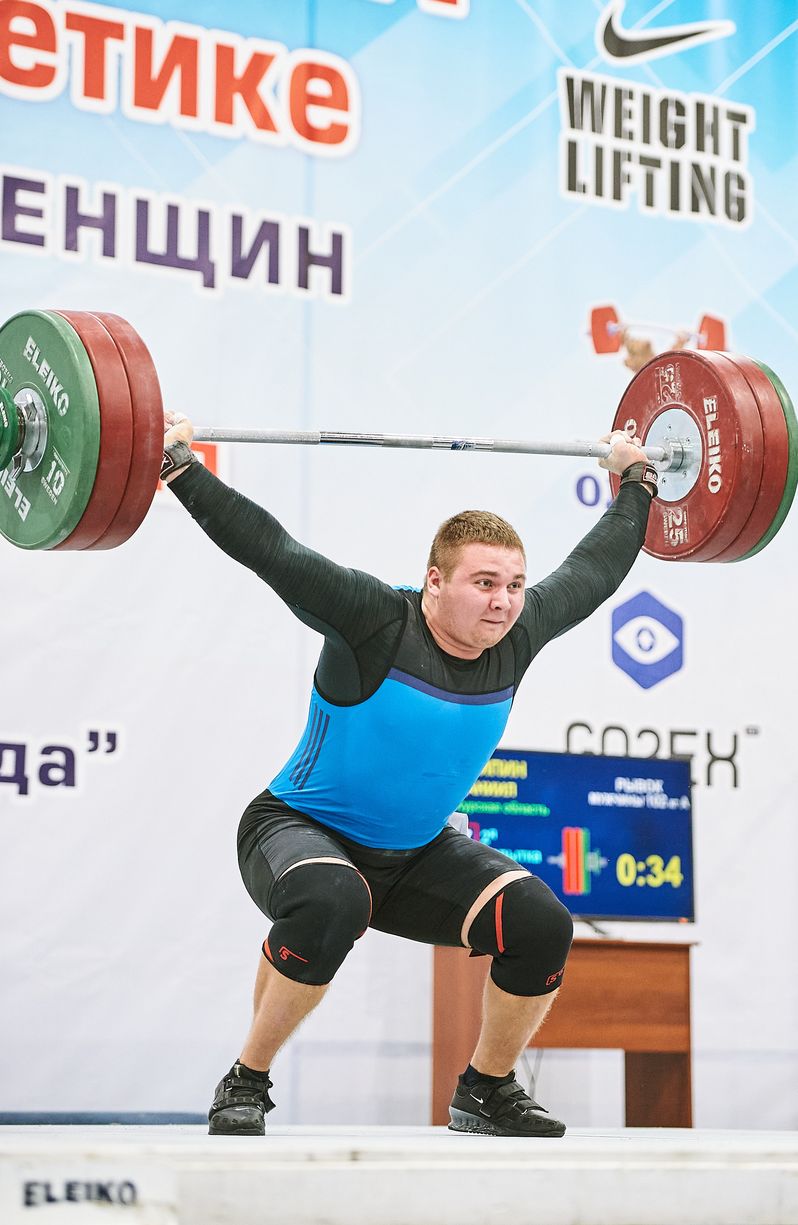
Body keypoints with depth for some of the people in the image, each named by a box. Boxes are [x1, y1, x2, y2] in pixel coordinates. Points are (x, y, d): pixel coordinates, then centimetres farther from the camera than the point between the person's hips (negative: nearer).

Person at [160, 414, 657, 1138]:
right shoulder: (377, 624, -26)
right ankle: (245, 1085, -19)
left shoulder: (519, 638, -10)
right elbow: (270, 550, -31)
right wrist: (178, 465, -34)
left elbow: (592, 571, 8)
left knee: (541, 925, -15)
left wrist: (636, 483, 18)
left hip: (417, 853, 6)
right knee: (331, 903, -40)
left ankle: (487, 1090, 9)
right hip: (301, 831, -5)